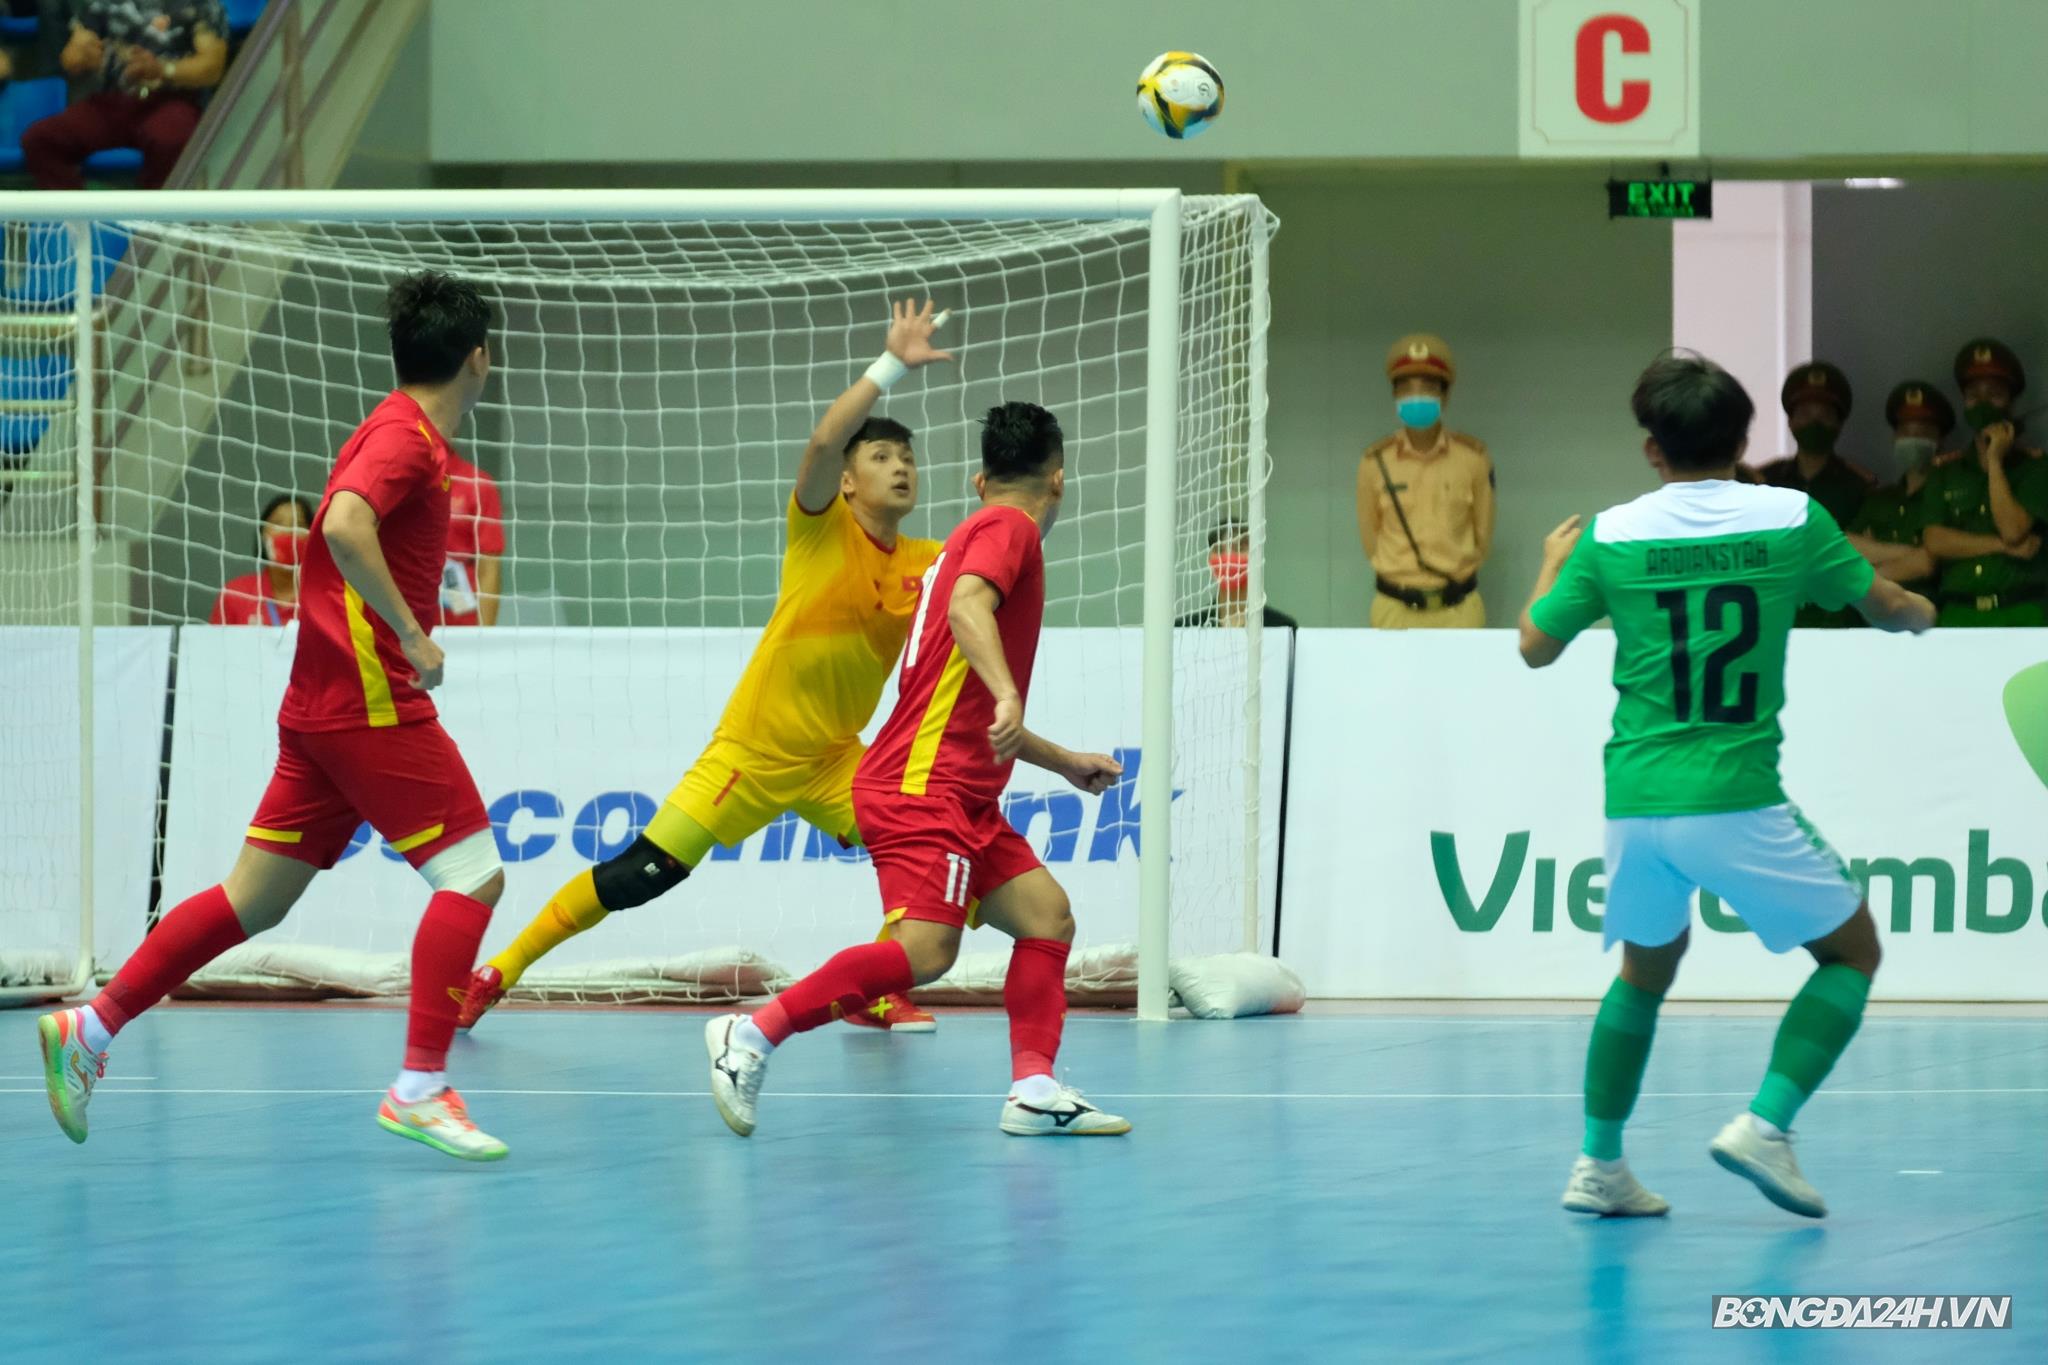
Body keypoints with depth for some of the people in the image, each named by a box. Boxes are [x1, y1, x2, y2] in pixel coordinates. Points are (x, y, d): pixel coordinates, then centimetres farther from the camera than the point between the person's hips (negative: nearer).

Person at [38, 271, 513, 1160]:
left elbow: (341, 533, 29)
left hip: (323, 709, 9)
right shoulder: (406, 438, -12)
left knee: (253, 900, 10)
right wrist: (413, 635, -25)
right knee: (472, 874, -10)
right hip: (373, 703, -9)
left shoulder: (402, 435, 17)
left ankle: (91, 1029, 12)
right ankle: (420, 1088, -14)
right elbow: (344, 525, -29)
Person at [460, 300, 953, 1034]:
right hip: (752, 750, -5)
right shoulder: (822, 526, -11)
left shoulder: (926, 563, 2)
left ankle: (877, 993, 9)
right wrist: (893, 366, -33)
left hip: (833, 760, 5)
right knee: (639, 876, -9)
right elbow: (826, 439, -28)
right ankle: (496, 974, 4)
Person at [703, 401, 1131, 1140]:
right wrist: (1006, 693, -40)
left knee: (1046, 914, 4)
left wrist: (1068, 763, 41)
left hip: (965, 796, 10)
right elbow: (966, 608, -26)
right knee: (925, 949, -21)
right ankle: (753, 1034, -16)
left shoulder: (978, 533, 25)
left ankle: (1034, 1091, 0)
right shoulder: (1009, 527, -2)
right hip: (921, 783, -10)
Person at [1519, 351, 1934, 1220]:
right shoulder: (1790, 520, -2)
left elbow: (1536, 646, 12)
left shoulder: (1609, 538, 1)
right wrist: (1922, 613, 36)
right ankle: (1764, 1128, -4)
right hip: (1738, 804, -3)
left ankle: (1598, 1165, 23)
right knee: (1852, 953, 13)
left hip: (1634, 802, 3)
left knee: (1645, 971, 25)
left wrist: (1552, 564, 32)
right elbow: (1889, 609, 11)